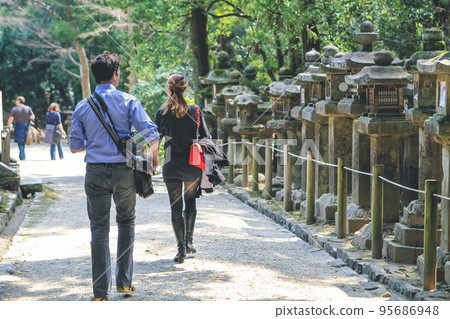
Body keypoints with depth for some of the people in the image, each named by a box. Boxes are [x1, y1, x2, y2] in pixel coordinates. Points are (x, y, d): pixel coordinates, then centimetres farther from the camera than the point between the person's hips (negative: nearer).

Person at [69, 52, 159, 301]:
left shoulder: (82, 107, 2)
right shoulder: (128, 101, -4)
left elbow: (74, 146, 4)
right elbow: (151, 133, -13)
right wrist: (153, 154, 7)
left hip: (95, 171, 1)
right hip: (124, 171, -1)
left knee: (99, 228, 5)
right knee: (126, 222, 19)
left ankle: (101, 292, 2)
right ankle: (124, 280, 19)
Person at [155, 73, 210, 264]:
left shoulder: (162, 113, -7)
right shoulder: (194, 111, -6)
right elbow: (205, 138, -2)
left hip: (171, 166, -1)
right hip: (192, 167, 1)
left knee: (175, 207, 6)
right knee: (190, 201, 21)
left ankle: (181, 247, -2)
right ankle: (189, 241, 15)